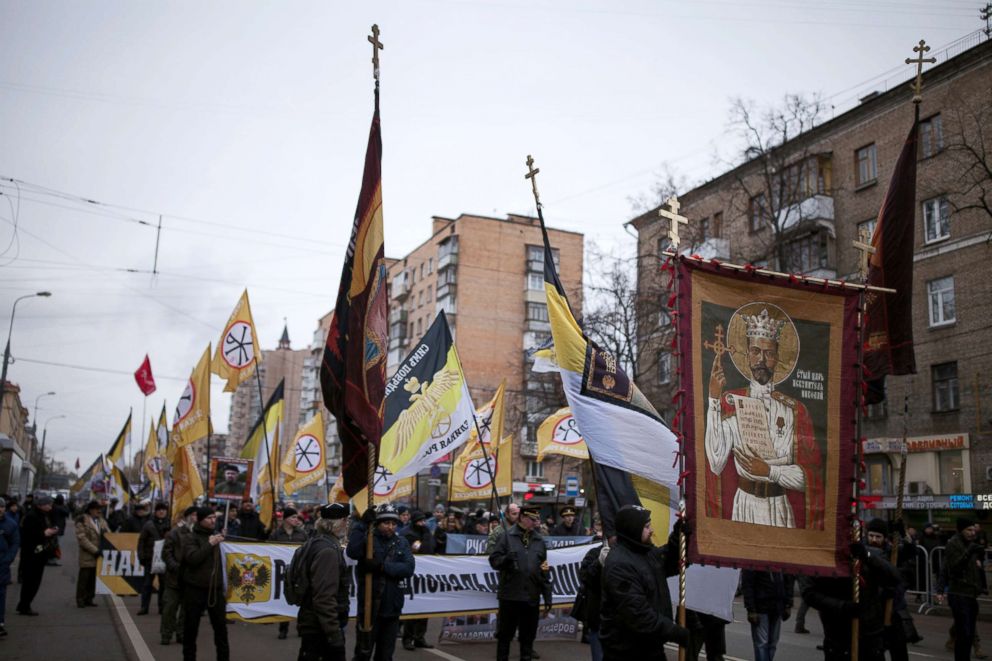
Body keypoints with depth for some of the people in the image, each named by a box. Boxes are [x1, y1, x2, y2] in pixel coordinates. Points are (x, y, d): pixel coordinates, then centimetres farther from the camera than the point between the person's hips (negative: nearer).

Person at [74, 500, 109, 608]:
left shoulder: (102, 521, 12)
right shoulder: (82, 521, -7)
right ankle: (80, 599, 10)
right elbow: (82, 538, -14)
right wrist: (95, 550, -17)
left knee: (93, 578, 9)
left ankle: (89, 598, 17)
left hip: (98, 554, 5)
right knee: (84, 578, 0)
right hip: (87, 555, -5)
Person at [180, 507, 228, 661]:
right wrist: (210, 544, -23)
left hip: (215, 590, 4)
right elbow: (193, 558, -23)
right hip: (195, 590, -4)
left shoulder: (217, 536, 11)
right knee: (191, 628, 6)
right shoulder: (191, 539, -4)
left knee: (221, 627, 6)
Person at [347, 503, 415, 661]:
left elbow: (409, 568, -9)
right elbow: (352, 552, -24)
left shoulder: (402, 543, 6)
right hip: (369, 607, -3)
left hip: (392, 608, 3)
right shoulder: (368, 539, -2)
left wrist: (383, 566, -20)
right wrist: (362, 525, -26)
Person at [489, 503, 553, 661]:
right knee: (505, 634, 6)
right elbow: (494, 560, -4)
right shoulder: (507, 536, -1)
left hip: (532, 597, 3)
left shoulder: (539, 540, 10)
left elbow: (545, 571, 12)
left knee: (528, 636, 11)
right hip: (510, 595, -3)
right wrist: (506, 559, -25)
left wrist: (547, 596, 9)